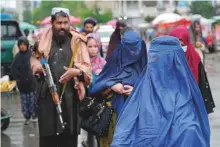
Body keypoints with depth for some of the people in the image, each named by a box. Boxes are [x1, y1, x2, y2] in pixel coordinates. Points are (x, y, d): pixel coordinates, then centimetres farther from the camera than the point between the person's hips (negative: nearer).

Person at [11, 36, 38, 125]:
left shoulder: (31, 53, -2)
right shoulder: (18, 56, -4)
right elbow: (13, 69, -4)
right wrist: (17, 78, -8)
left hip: (31, 81, 0)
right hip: (22, 82, 0)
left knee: (33, 100, 6)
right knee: (24, 101, 4)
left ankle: (34, 115, 19)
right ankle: (27, 117, 13)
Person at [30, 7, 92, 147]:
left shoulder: (77, 41, 6)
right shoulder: (44, 40, 11)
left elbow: (87, 67, 4)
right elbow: (34, 57, 24)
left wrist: (76, 71, -16)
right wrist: (37, 65, 2)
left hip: (70, 95, -1)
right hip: (47, 94, 1)